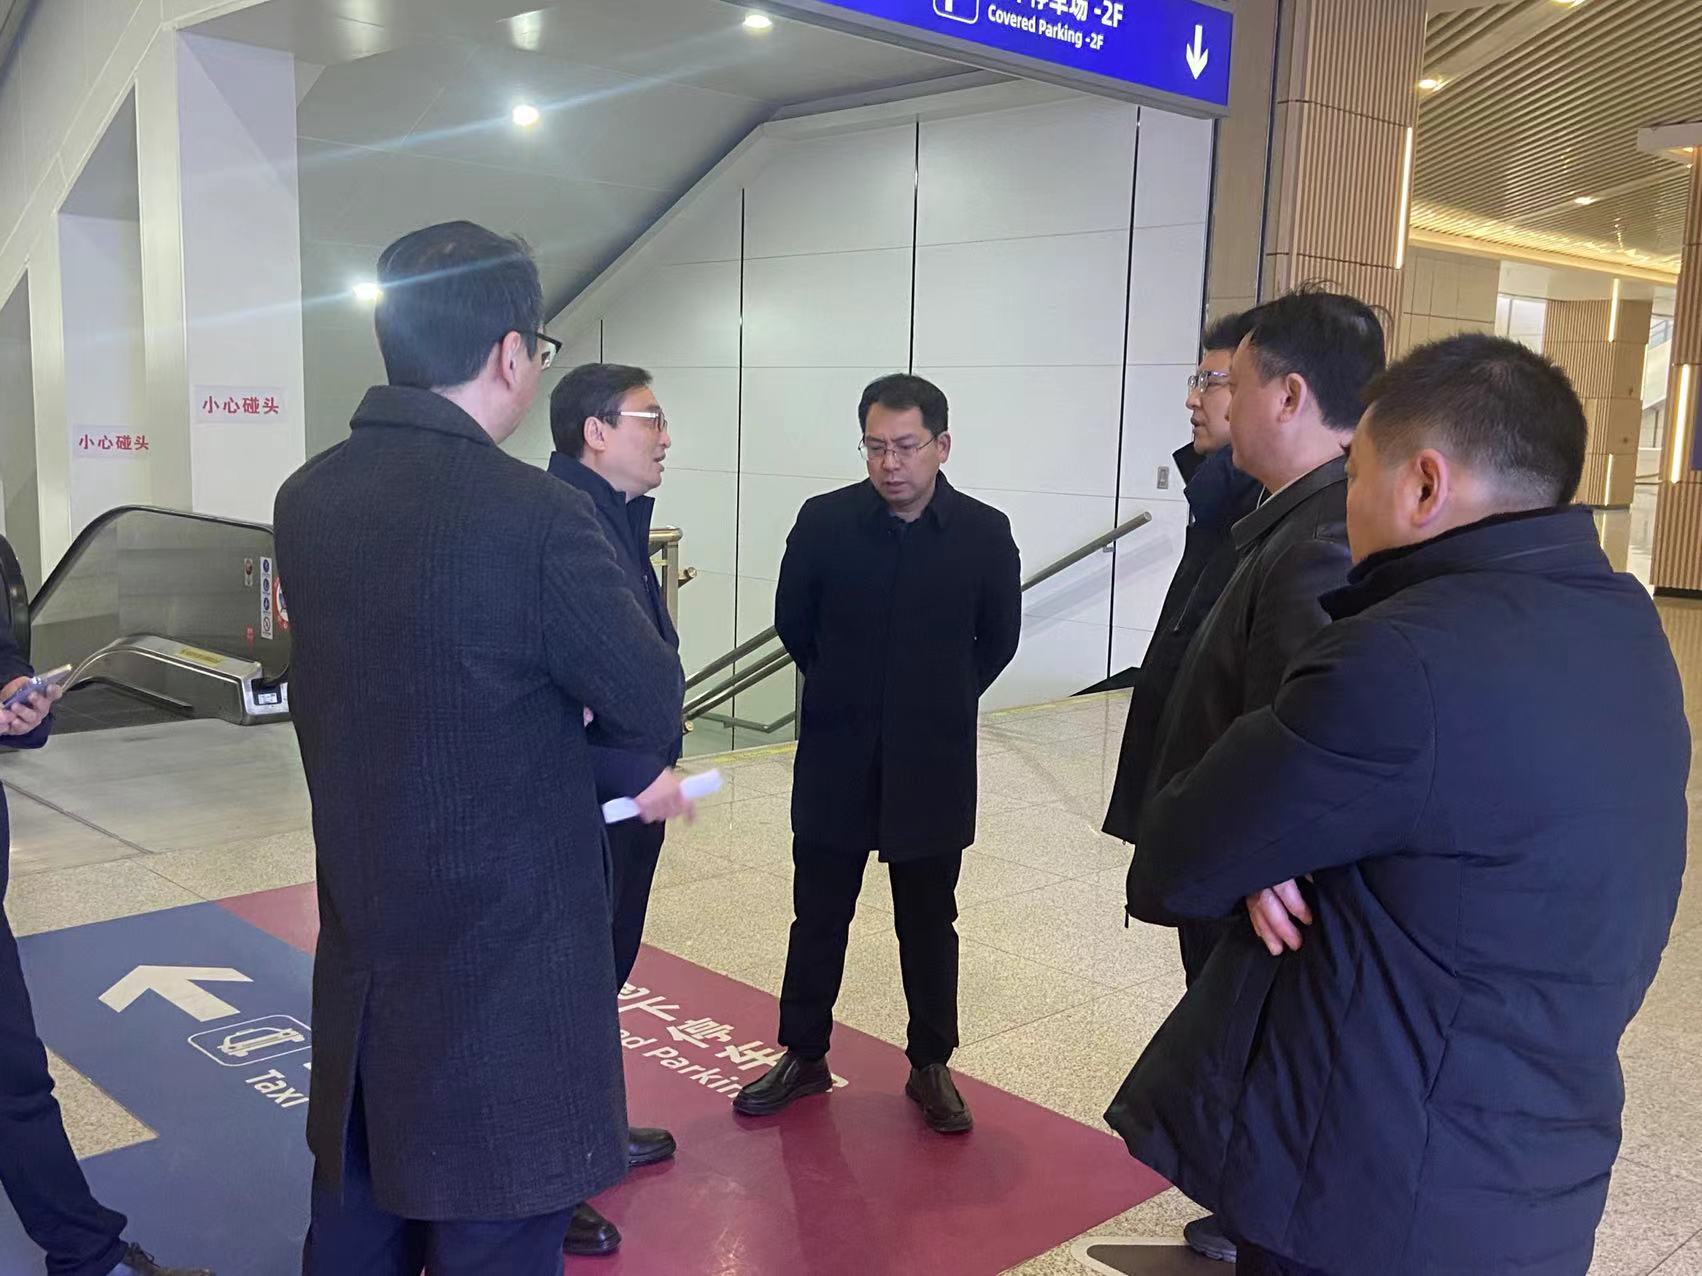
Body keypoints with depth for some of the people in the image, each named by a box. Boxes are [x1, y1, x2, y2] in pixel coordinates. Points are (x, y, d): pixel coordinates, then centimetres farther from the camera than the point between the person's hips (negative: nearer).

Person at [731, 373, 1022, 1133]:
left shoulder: (984, 533, -8)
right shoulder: (823, 521, -8)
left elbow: (998, 638, 7)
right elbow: (793, 623, 6)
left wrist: (943, 703, 9)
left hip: (932, 766, 0)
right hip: (836, 760, 1)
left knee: (929, 924, 12)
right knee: (818, 916, 12)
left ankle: (931, 1065, 28)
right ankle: (804, 1056, 28)